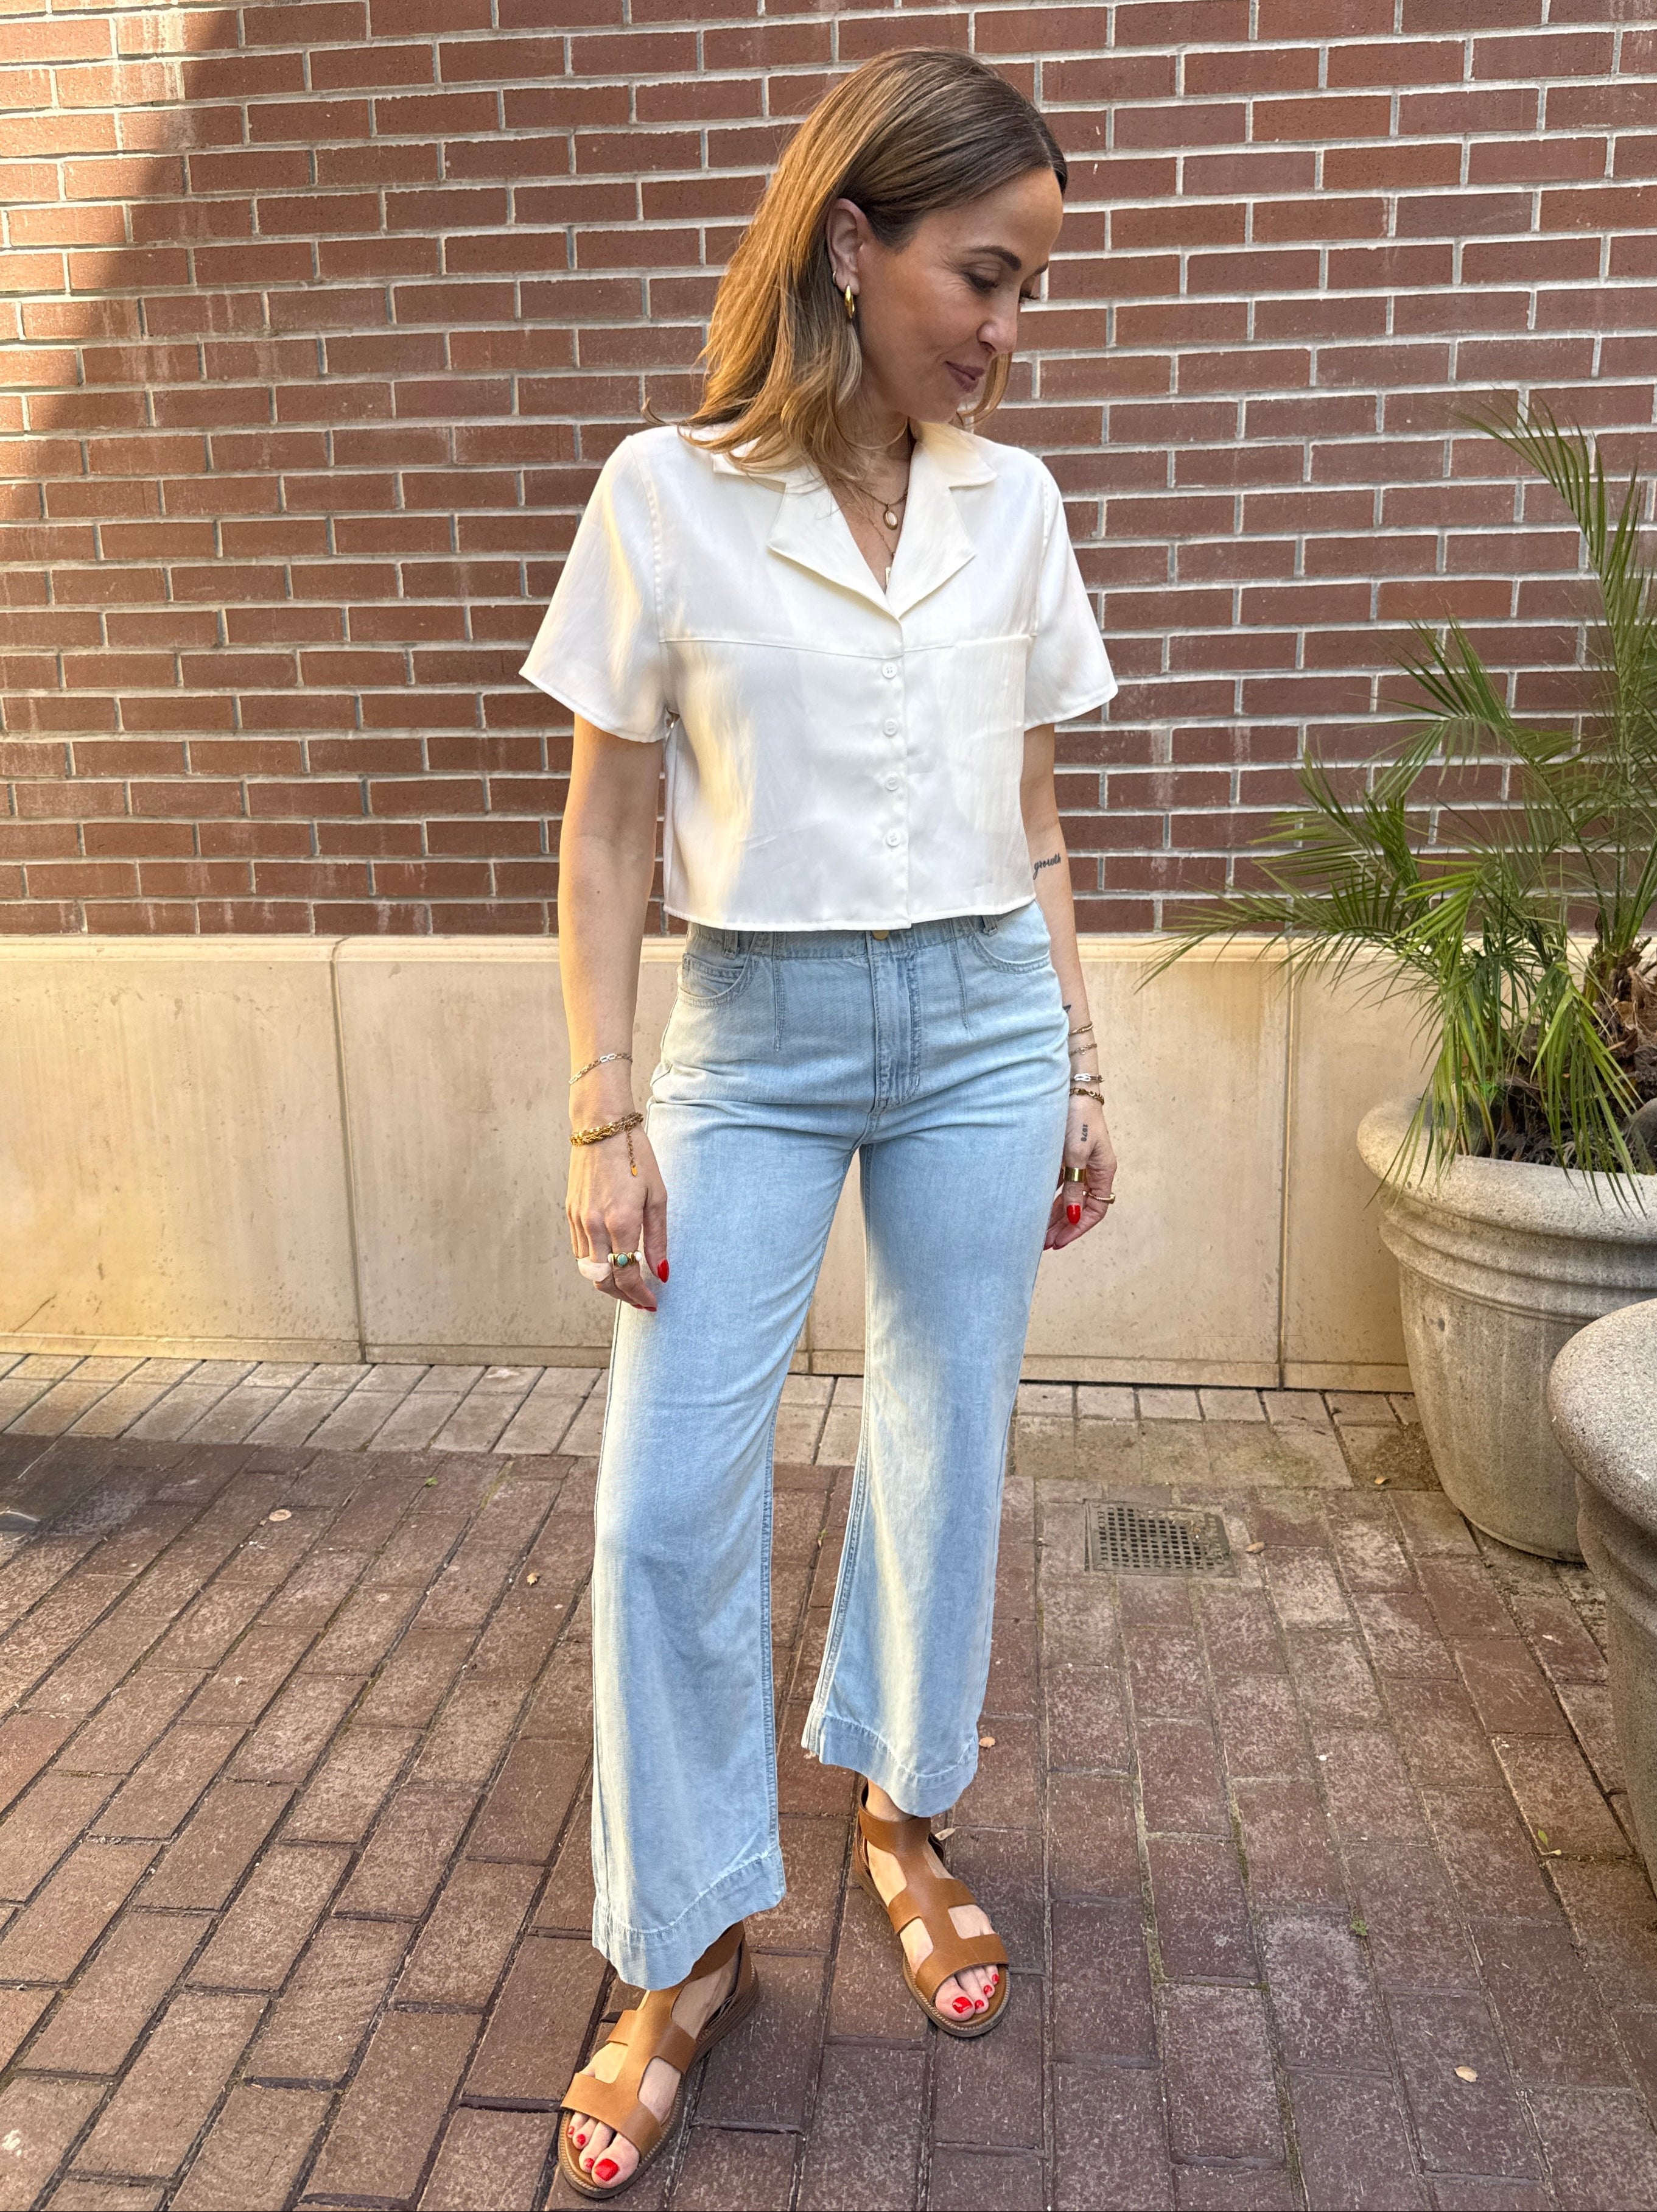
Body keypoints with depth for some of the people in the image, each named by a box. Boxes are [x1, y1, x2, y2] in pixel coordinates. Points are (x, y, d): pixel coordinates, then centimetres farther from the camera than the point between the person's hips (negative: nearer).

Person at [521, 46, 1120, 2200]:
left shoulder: (1013, 502, 5)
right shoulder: (665, 494, -4)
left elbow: (1032, 812, 10)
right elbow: (607, 830, -3)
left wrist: (1079, 1067, 10)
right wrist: (603, 1117, -7)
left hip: (981, 1027, 3)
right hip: (751, 1037, -2)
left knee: (948, 1452, 12)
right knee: (666, 1500, -3)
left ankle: (902, 1819, 37)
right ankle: (690, 1950, 19)